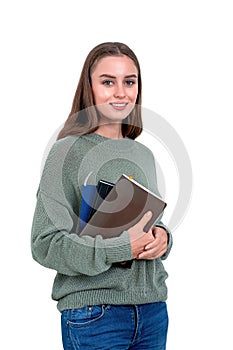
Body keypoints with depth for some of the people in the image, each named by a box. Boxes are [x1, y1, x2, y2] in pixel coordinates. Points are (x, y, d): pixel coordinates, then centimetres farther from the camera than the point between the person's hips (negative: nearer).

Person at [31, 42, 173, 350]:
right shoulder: (69, 150, -9)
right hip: (94, 313, -6)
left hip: (153, 310, 6)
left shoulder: (143, 155, 10)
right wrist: (122, 247, -21)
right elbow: (46, 244, -14)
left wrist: (162, 237, -3)